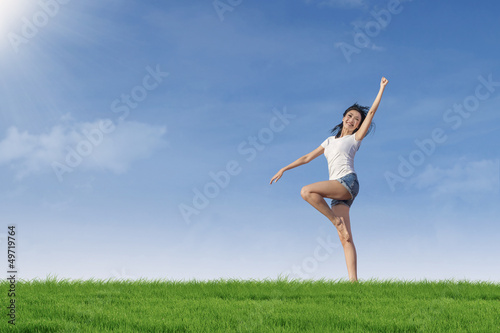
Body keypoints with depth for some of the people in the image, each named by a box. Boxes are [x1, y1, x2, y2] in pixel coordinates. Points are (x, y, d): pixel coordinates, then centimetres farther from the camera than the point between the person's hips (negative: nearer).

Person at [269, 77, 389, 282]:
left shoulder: (355, 138, 15)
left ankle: (336, 220, -14)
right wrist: (284, 169, 25)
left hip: (348, 182, -5)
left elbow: (372, 111, 11)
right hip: (338, 192, 5)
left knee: (306, 191, -25)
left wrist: (382, 88, 10)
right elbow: (308, 157, 29)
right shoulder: (330, 141, 28)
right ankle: (353, 280, -17)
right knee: (345, 239, -8)